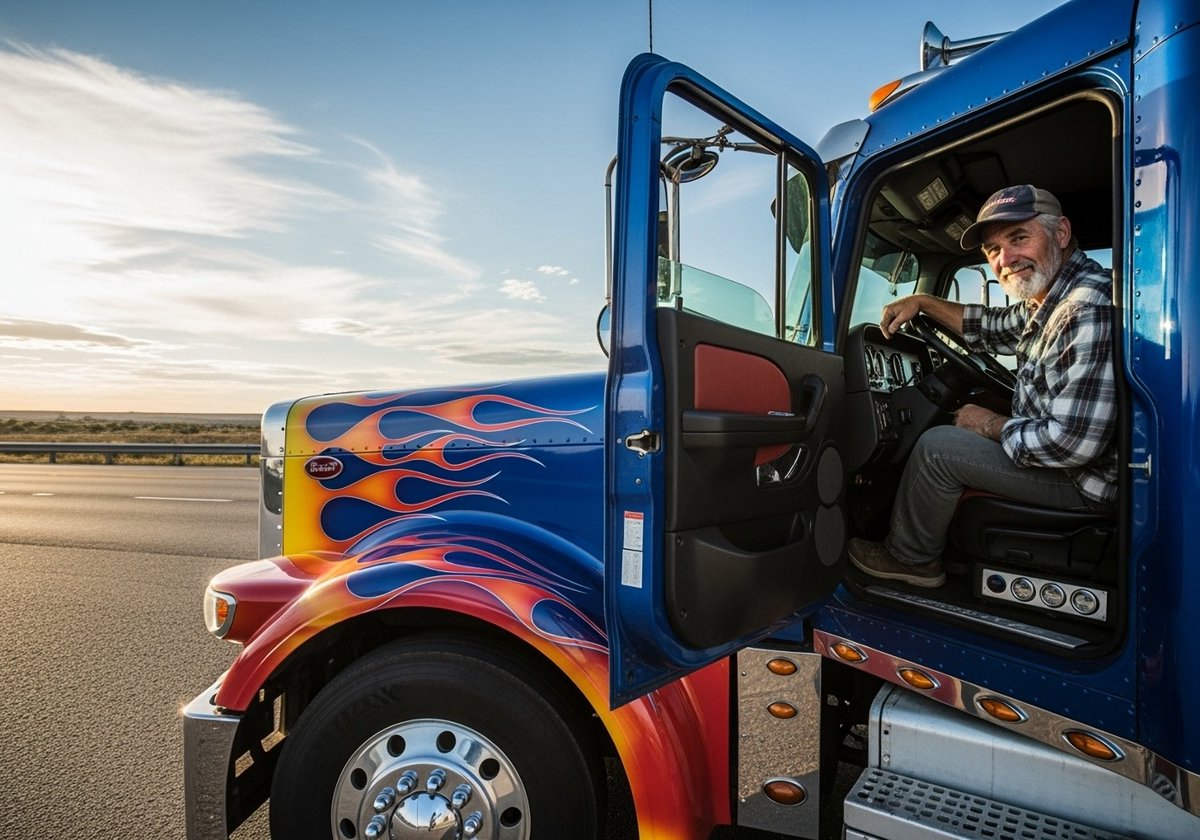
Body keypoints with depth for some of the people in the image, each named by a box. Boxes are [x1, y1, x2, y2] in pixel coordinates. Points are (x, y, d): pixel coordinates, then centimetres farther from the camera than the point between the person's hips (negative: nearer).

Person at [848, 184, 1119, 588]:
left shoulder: (1090, 310, -30)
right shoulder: (1049, 298, 1)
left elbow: (1073, 443, -34)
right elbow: (995, 327, 22)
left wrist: (992, 425, -17)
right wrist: (922, 301, 11)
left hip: (1087, 477, -10)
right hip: (1057, 446, 10)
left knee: (937, 446, -13)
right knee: (954, 433, 20)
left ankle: (909, 558, 10)